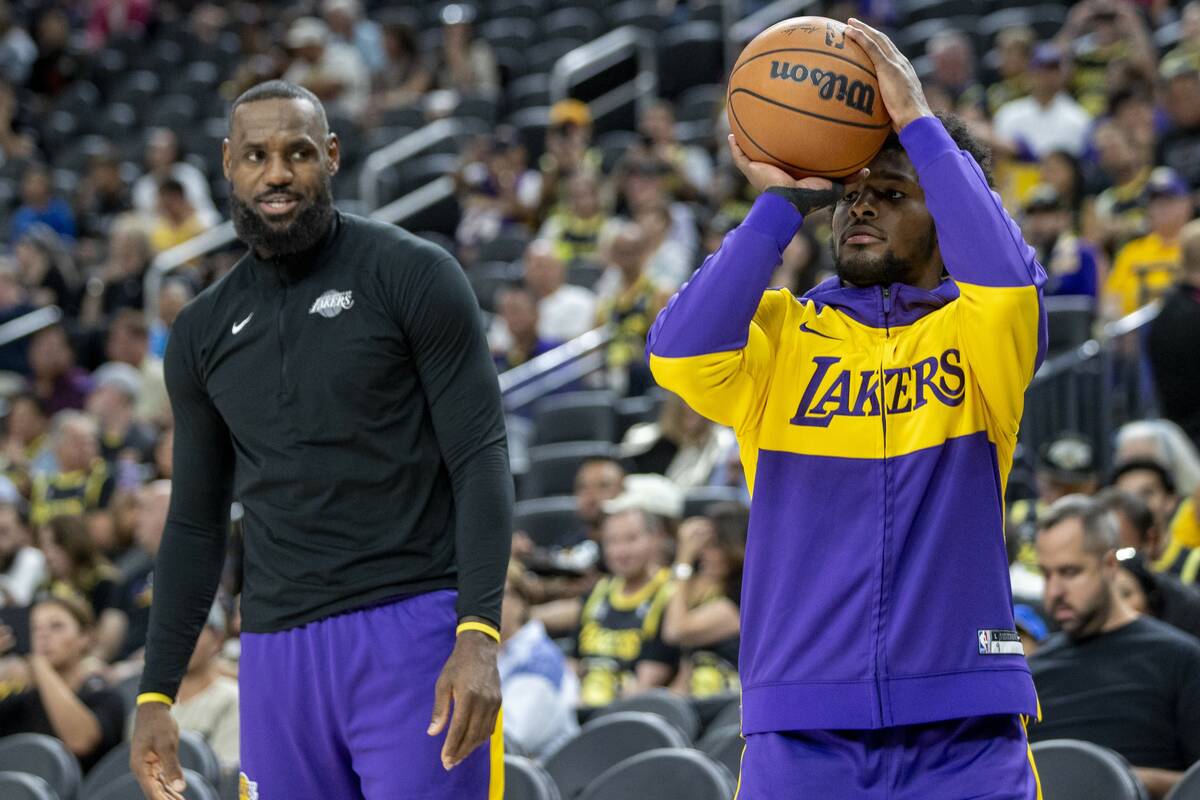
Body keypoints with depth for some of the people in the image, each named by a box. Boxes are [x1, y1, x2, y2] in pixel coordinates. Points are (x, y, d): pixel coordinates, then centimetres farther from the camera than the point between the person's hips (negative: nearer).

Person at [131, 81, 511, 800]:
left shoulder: (412, 277, -2)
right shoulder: (204, 333, 13)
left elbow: (481, 462, -6)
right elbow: (196, 525, 19)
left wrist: (479, 636, -18)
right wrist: (157, 693, 14)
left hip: (413, 632, -5)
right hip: (278, 653, 5)